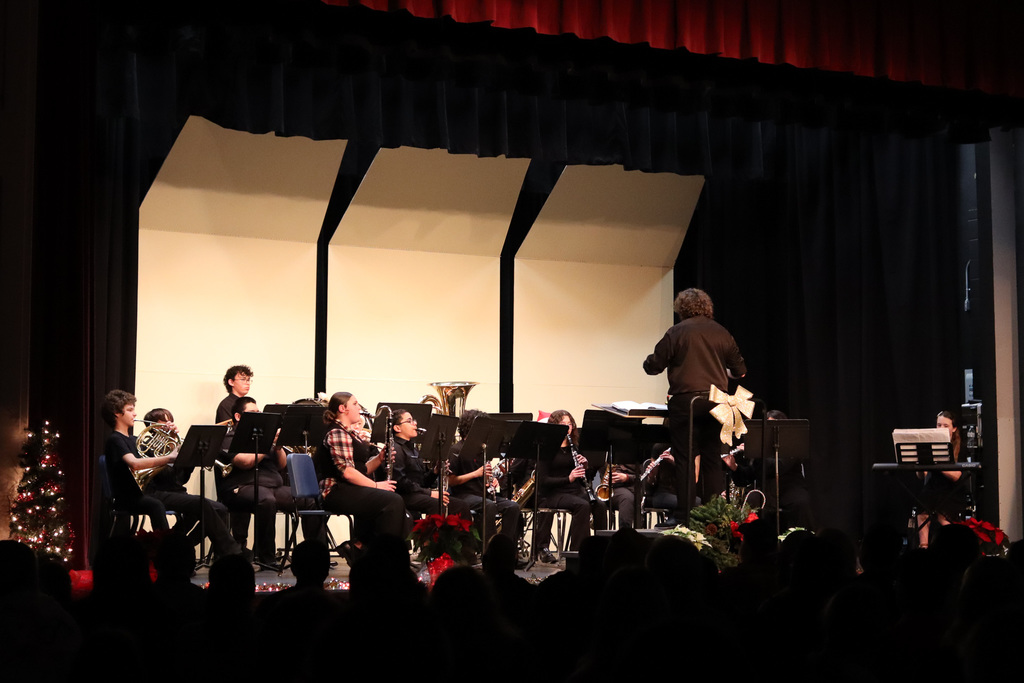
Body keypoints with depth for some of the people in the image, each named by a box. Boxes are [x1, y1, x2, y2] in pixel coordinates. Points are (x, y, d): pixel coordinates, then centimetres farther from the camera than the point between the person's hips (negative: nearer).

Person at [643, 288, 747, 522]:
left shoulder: (676, 332, -4)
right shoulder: (722, 333, 9)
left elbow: (653, 366, -4)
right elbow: (739, 371, 15)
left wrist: (649, 362, 19)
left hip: (685, 401, -4)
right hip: (715, 402, 4)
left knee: (684, 459, -1)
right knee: (712, 459, 9)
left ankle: (684, 516, -2)